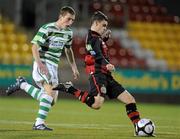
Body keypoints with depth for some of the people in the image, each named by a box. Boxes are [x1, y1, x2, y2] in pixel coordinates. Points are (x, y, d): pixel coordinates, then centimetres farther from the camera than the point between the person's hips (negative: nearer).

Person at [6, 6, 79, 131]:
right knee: (51, 91, -28)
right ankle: (39, 123, -25)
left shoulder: (68, 32, 10)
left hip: (53, 66, 8)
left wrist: (74, 68, 21)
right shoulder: (47, 29, -12)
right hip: (43, 64, -8)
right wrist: (40, 63, -30)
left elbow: (68, 50, 26)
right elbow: (34, 47, -16)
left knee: (51, 101, 7)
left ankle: (22, 84, 23)